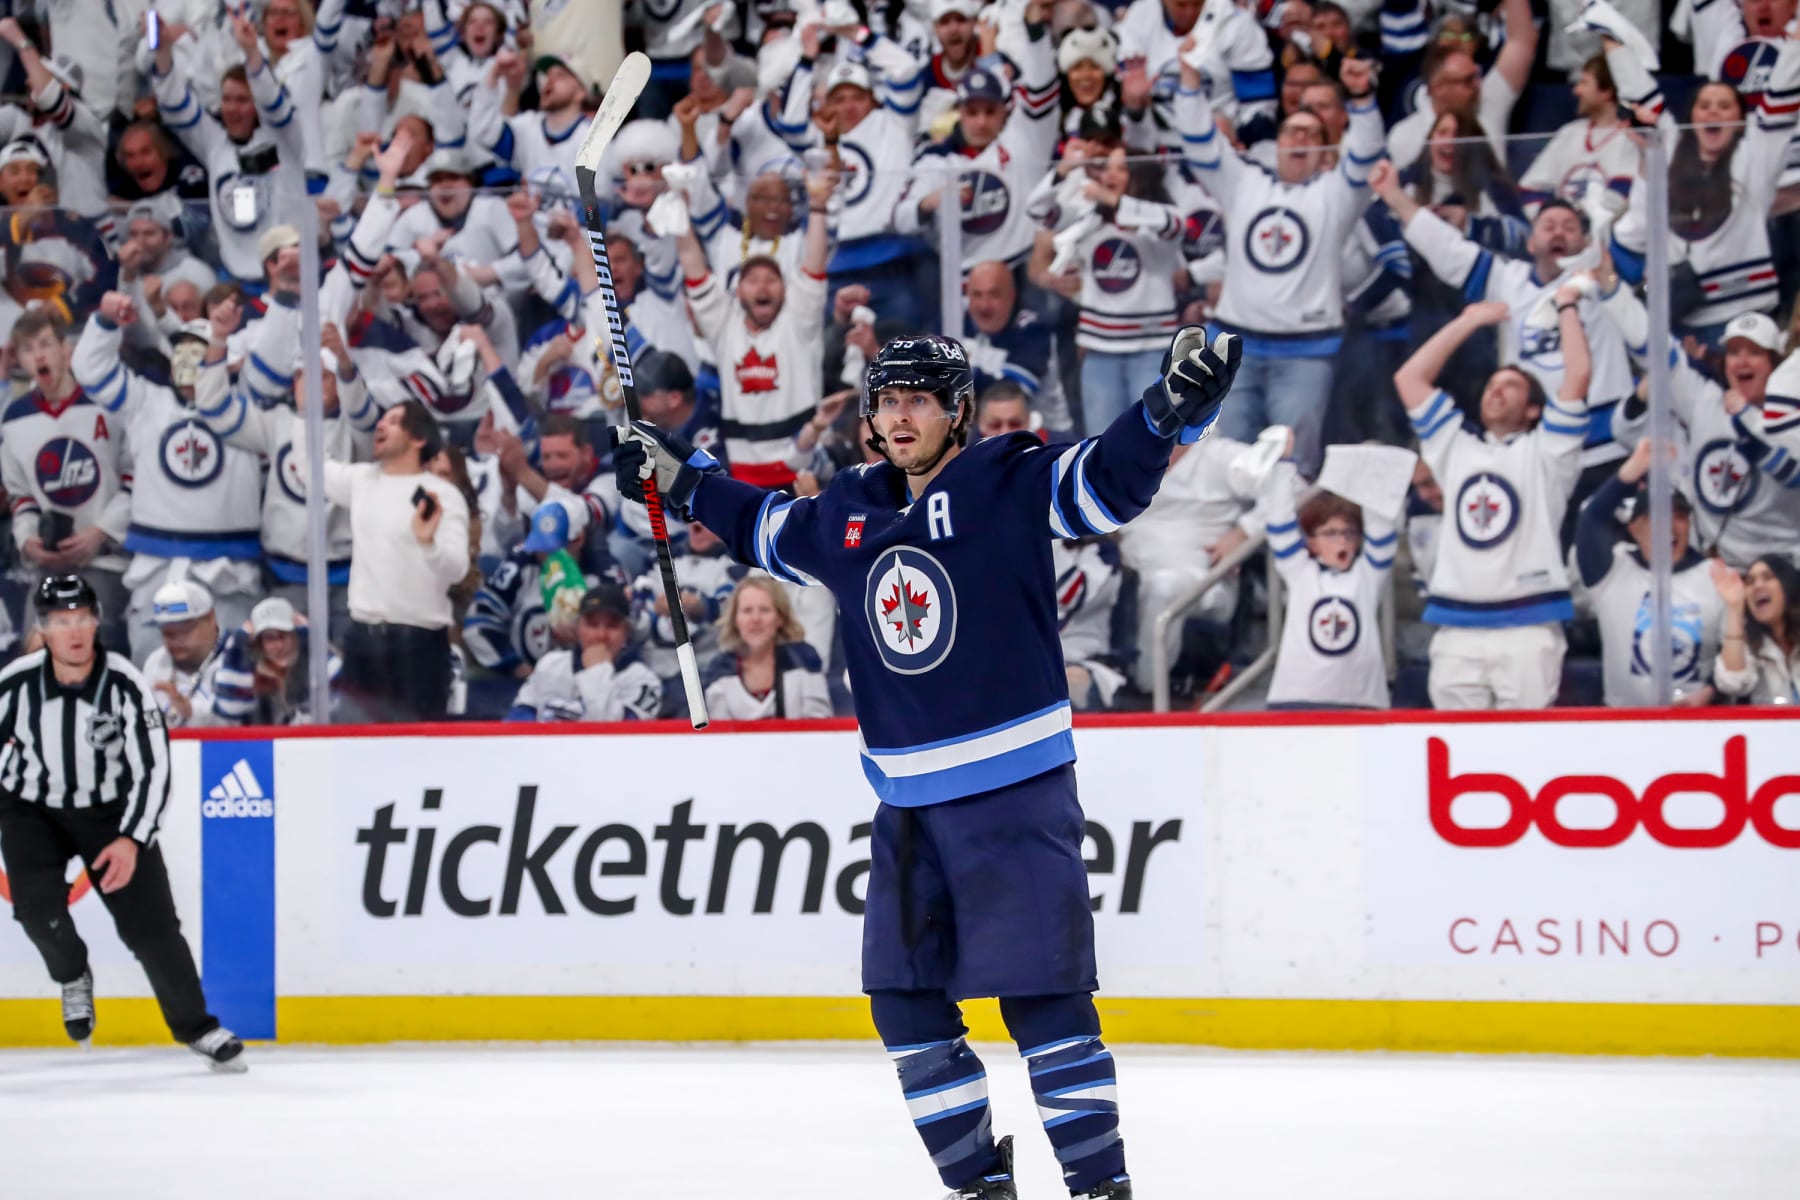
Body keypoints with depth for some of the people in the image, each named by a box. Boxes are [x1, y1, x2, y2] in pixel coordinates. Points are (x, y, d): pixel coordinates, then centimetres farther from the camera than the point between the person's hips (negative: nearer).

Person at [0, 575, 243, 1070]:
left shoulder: (125, 686, -21)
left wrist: (131, 840, -27)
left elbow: (153, 770, -18)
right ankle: (72, 977, 9)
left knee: (151, 923, -5)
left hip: (112, 812, 0)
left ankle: (196, 1026, 12)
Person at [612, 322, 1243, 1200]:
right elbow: (766, 532, 29)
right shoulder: (848, 513, 11)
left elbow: (1110, 479, -17)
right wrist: (682, 477, 27)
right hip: (907, 803, 7)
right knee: (905, 997, 7)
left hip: (1016, 789, -7)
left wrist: (1174, 406, -33)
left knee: (1041, 990, -10)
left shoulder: (1008, 483, -7)